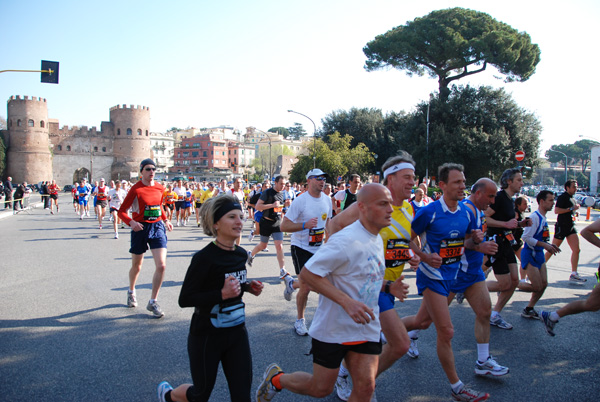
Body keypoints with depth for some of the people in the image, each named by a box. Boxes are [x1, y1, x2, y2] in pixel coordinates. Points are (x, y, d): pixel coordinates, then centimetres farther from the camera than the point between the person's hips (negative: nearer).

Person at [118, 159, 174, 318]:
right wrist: (131, 222, -26)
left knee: (161, 265, -10)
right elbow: (122, 211, -9)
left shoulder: (160, 188, 4)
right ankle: (131, 292, 45)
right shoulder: (136, 189, -10)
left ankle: (152, 302, 4)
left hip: (157, 227, 3)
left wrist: (165, 220, 12)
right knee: (136, 266, 14)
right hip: (140, 228, -3)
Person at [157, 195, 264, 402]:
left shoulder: (241, 254, 0)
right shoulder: (204, 258, -21)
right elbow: (185, 299, -19)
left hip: (237, 333, 5)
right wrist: (222, 294, -29)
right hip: (207, 337, -5)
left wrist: (248, 286, -3)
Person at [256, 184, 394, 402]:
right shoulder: (346, 241, -23)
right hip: (333, 328, -7)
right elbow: (307, 273, -25)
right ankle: (275, 378, 34)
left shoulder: (377, 239, 6)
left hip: (367, 326, 7)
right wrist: (346, 301, -30)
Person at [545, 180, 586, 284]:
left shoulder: (573, 199, 17)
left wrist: (575, 212, 11)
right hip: (561, 226, -8)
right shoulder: (562, 197, -11)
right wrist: (571, 209, -22)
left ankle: (573, 274, -1)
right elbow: (556, 210, -22)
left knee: (576, 250, -4)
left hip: (571, 227, 8)